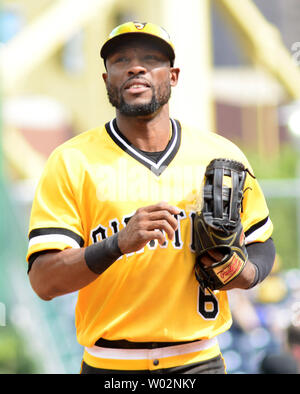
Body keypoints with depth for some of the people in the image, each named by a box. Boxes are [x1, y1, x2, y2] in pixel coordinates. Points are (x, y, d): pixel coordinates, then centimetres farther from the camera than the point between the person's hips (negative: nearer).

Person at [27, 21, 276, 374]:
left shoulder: (222, 156, 5)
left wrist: (244, 273, -5)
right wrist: (120, 243, -25)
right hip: (109, 364, -2)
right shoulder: (72, 162, -2)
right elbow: (44, 282, -10)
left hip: (199, 361, 2)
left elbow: (262, 245, 17)